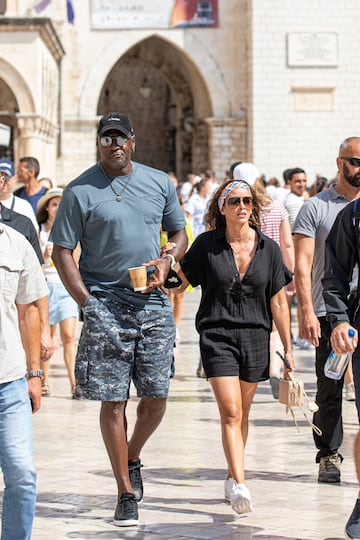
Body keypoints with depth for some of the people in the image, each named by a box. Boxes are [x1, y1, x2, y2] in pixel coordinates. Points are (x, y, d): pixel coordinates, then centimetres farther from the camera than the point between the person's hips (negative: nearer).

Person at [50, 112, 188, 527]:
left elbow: (178, 232, 19)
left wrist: (165, 264, -1)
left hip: (152, 302, 3)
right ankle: (126, 493, 7)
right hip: (105, 303, -3)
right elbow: (62, 252, -2)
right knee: (113, 400, -2)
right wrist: (86, 302, -10)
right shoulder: (79, 192, -2)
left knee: (156, 396, 2)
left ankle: (132, 458, 32)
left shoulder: (159, 183, 9)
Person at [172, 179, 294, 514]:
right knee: (230, 412, -14)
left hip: (255, 337, 3)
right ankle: (239, 484, -20)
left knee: (242, 414, 12)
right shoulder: (206, 244, -3)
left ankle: (231, 480, 27)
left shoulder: (268, 248, 3)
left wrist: (288, 349, 7)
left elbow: (278, 302, 7)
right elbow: (179, 284, 4)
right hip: (217, 335, -3)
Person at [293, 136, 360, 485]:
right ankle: (329, 456, 13)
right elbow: (302, 264, -2)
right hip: (329, 313, -2)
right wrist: (306, 311, -11)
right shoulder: (316, 208, 3)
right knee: (329, 390, 3)